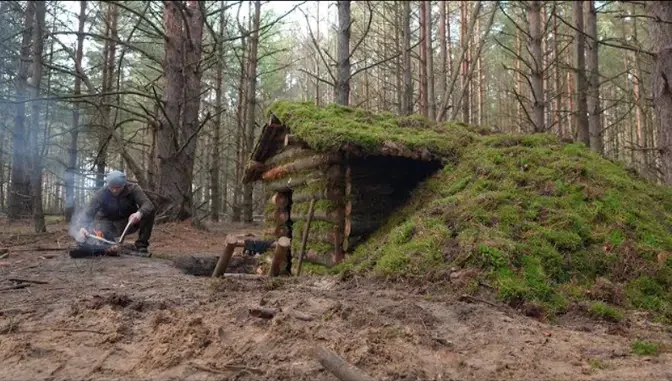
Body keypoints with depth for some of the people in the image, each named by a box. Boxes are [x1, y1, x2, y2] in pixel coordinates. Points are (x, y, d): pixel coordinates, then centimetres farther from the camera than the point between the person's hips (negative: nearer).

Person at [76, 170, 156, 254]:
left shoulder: (133, 189, -19)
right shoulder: (100, 193, -19)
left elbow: (148, 205, -32)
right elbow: (88, 212, -26)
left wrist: (139, 213, -56)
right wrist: (83, 227, -49)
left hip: (130, 222, 0)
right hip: (109, 223, 0)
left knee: (149, 213, -27)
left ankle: (141, 245, -14)